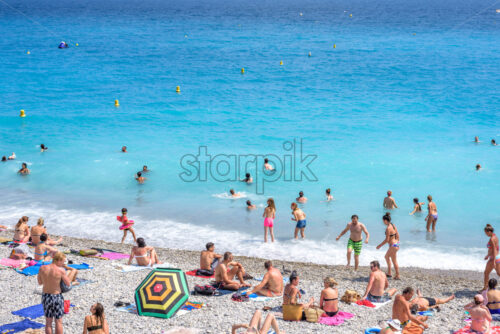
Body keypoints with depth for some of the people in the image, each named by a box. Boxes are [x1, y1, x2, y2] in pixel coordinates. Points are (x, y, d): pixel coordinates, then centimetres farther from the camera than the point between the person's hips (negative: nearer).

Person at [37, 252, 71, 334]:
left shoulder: (42, 268, -7)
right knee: (58, 322, 11)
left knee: (48, 322, 16)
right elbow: (68, 284, -8)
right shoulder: (61, 270, -19)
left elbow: (39, 282, 6)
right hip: (57, 296, -4)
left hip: (45, 296, 4)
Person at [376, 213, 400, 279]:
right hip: (396, 244, 10)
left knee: (394, 261, 3)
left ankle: (397, 276, 13)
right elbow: (397, 235, 11)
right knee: (387, 256, 25)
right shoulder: (393, 225, 5)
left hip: (393, 246, -10)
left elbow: (387, 240, -20)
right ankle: (389, 273, 30)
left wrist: (380, 246, -11)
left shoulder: (388, 228, -21)